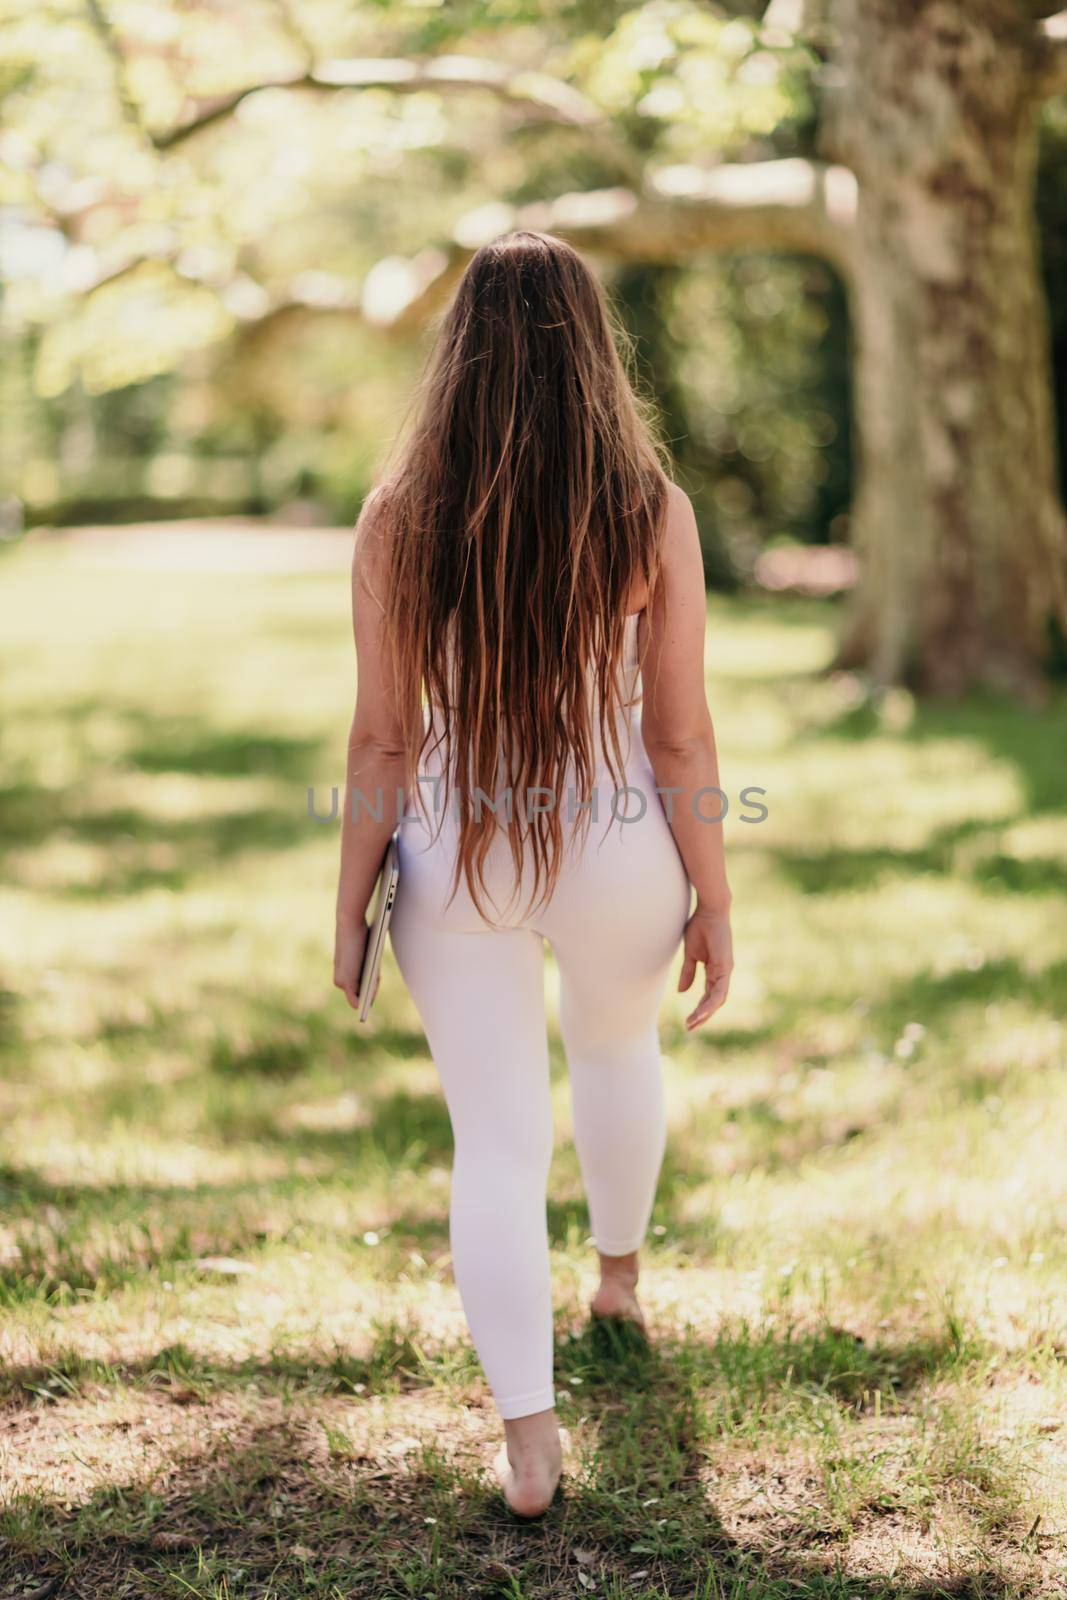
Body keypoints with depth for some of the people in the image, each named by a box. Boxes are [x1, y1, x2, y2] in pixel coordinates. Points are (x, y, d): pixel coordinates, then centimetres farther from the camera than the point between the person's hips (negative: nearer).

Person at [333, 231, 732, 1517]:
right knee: (614, 1047, 30)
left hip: (458, 863, -1)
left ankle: (529, 1439, 8)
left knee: (496, 1141, 8)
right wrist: (713, 901, 2)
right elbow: (682, 736, -8)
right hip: (617, 854, 1)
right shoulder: (649, 512, -11)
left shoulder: (398, 519, -10)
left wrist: (349, 913, 2)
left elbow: (379, 741, -7)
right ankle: (619, 1277, 53)